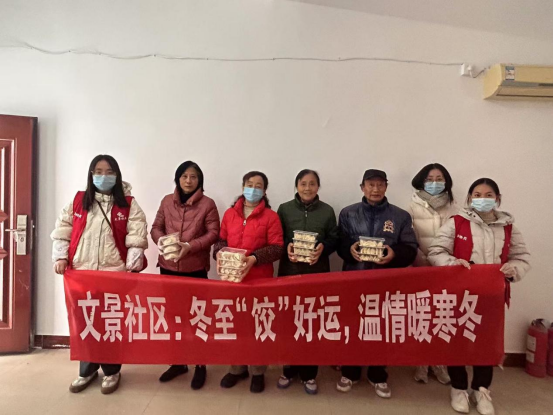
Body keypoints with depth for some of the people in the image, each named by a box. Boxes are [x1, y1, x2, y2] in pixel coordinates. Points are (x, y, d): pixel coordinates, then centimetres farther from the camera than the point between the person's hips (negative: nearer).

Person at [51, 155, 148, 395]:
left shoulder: (128, 205, 0)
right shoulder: (78, 201, 8)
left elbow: (136, 238, -6)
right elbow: (62, 231, 9)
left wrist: (132, 265, -16)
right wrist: (60, 257, -2)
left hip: (115, 273, -2)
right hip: (81, 273, 3)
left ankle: (111, 371, 24)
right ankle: (87, 371, 30)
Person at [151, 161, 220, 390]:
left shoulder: (207, 204, -6)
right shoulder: (167, 201, 6)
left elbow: (213, 233, -8)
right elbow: (156, 227, 8)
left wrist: (190, 246, -20)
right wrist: (161, 240, -15)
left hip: (196, 269, -4)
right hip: (168, 267, 4)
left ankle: (200, 365, 22)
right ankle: (178, 362, 33)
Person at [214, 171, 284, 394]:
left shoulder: (271, 216, -4)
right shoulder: (230, 214, 8)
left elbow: (277, 248, -8)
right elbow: (221, 240, 14)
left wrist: (255, 258, -21)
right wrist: (219, 252, -7)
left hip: (259, 279, -3)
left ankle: (258, 372, 25)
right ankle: (237, 369, 31)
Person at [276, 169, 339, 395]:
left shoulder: (327, 211, 3)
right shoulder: (284, 209, 3)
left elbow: (334, 239, 6)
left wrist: (323, 248, -14)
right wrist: (286, 248, -15)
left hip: (318, 272, 0)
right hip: (289, 271, 0)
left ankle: (309, 373, 23)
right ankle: (290, 370, 26)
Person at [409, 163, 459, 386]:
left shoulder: (454, 208, 5)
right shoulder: (413, 208, 0)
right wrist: (424, 262, -13)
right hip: (421, 269, -1)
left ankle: (439, 363, 19)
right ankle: (422, 364, 16)